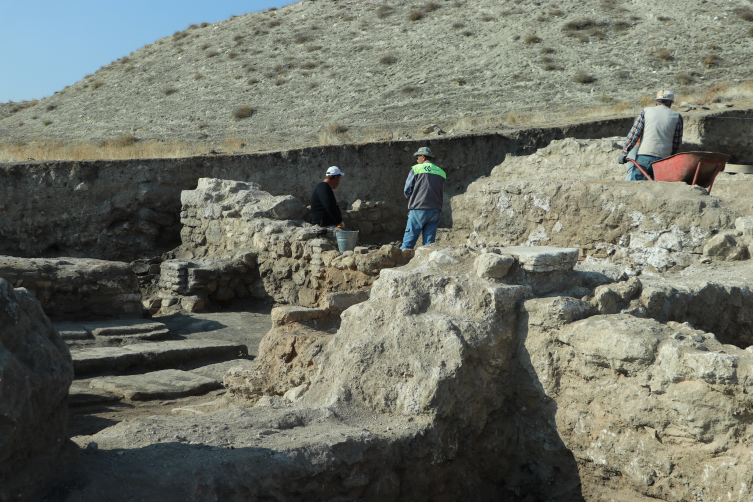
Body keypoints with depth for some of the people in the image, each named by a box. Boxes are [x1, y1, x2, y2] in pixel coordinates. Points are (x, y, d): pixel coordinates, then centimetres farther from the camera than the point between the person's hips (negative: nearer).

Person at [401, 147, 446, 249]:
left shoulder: (416, 169, 1)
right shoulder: (441, 172, 14)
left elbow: (407, 191, 1)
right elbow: (442, 195, 17)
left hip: (419, 209, -4)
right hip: (435, 211, 4)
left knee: (409, 240, -2)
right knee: (430, 242, 5)